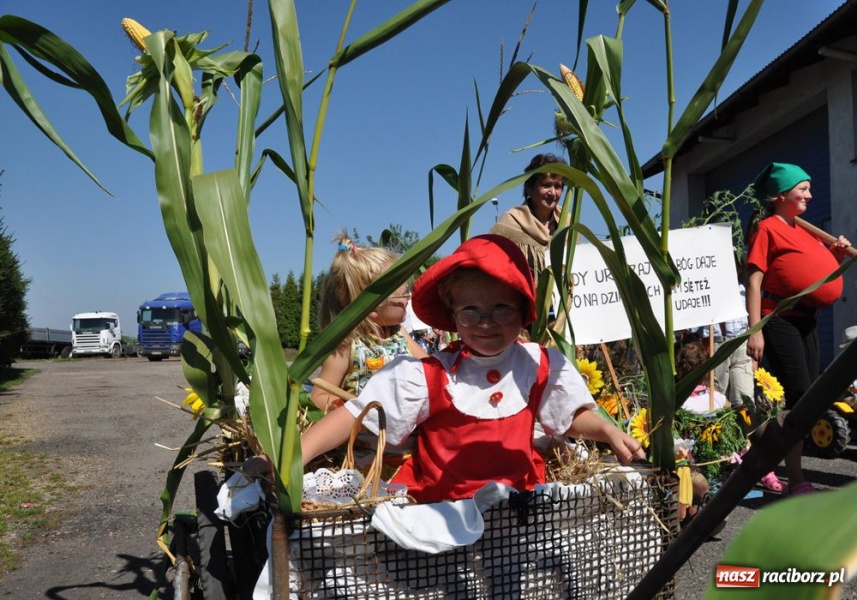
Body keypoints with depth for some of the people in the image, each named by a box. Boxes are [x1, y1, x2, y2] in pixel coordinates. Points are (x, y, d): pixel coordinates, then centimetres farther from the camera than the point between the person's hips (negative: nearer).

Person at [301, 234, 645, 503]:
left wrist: (609, 431, -3)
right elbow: (354, 414, -10)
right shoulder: (428, 375, -10)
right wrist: (296, 454, -22)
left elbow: (573, 417, 16)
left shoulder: (542, 367, 0)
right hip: (441, 508, -3)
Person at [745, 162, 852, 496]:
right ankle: (796, 482, -6)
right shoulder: (767, 228, -5)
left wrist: (837, 254, 8)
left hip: (806, 320, 8)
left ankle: (794, 474, 20)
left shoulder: (804, 229, 18)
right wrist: (755, 330, -21)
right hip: (779, 320, -8)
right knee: (799, 397, -12)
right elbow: (754, 281, -13)